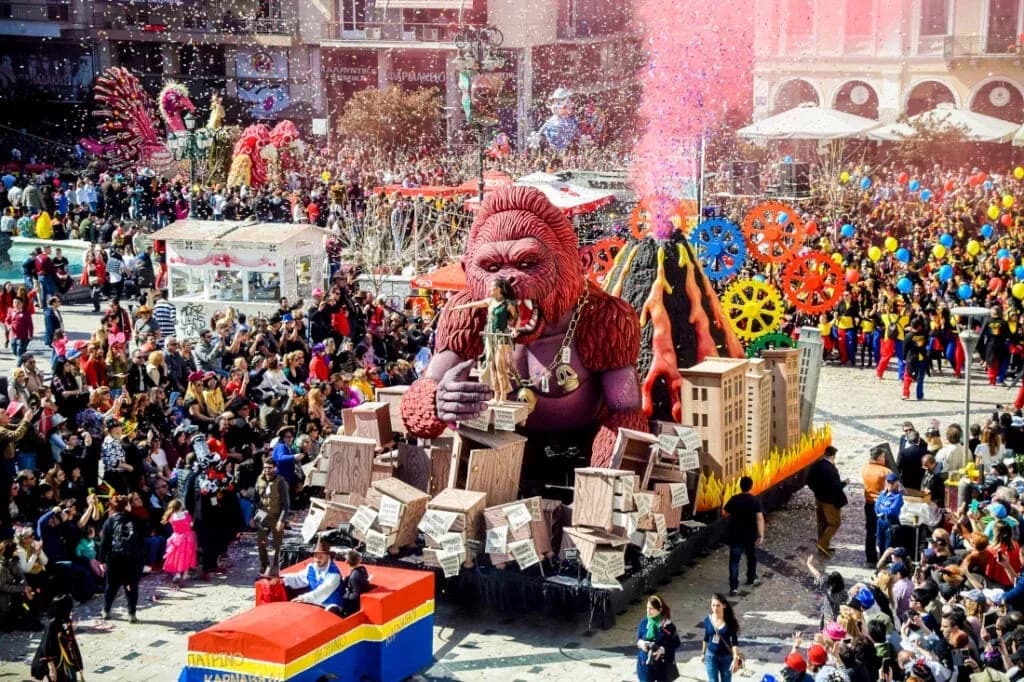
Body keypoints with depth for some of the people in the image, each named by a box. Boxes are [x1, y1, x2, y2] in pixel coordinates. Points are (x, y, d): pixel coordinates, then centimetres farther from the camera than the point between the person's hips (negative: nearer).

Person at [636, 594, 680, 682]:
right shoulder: (644, 622, -3)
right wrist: (640, 642, -14)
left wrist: (663, 649, -23)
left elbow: (676, 643, -8)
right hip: (646, 664, 3)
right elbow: (638, 638, 10)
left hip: (663, 665, -3)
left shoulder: (667, 625, -14)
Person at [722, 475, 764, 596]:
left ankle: (734, 587, -11)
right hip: (750, 535, 0)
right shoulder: (755, 501, -10)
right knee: (751, 557, 25)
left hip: (735, 535, 0)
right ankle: (751, 578, 41)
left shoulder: (733, 499, -5)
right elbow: (759, 518, -19)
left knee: (734, 560, -2)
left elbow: (726, 514, 7)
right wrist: (761, 535, -20)